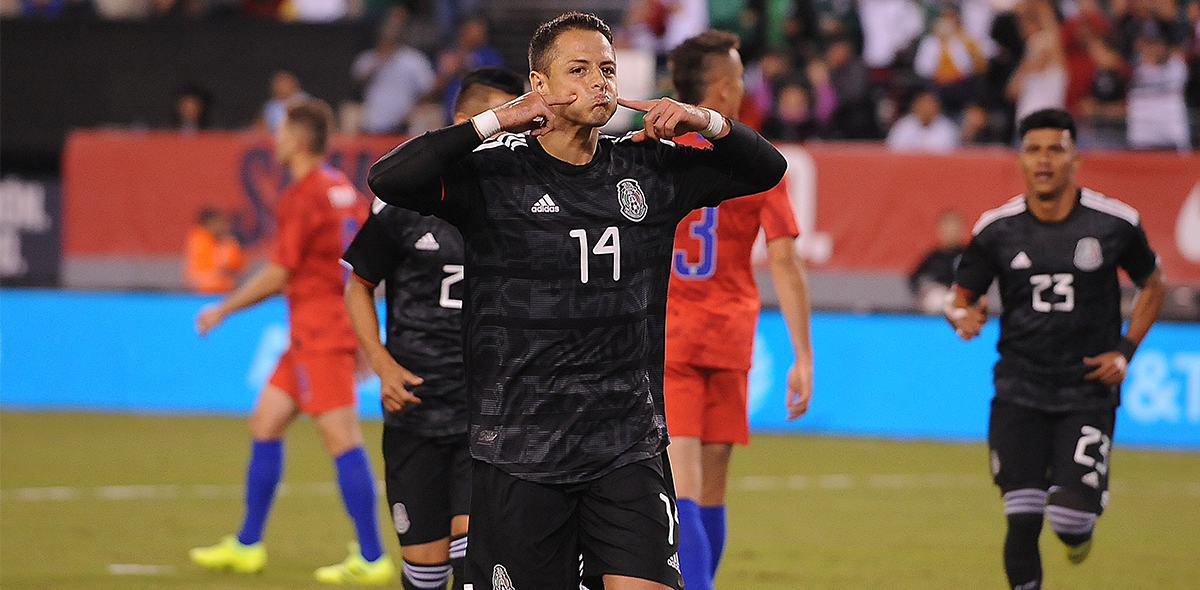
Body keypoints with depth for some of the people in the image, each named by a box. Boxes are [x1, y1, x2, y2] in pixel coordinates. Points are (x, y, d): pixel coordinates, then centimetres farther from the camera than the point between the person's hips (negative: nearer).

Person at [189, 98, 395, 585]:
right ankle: (246, 545, 21)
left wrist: (223, 309, -1)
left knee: (342, 439, -10)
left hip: (319, 334, -10)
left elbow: (278, 274, -14)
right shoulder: (344, 189, 13)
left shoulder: (303, 197, -14)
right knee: (265, 423, 15)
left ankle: (371, 558, -10)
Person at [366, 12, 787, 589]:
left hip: (630, 449, 3)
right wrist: (496, 121, -16)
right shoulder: (493, 173, -3)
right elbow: (388, 179, -18)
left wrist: (704, 120, -2)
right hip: (519, 452, -3)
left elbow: (765, 168, 17)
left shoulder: (650, 170, 10)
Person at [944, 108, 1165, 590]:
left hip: (1088, 388, -1)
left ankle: (1078, 527, 27)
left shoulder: (1115, 223, -5)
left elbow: (1153, 285, 12)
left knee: (1070, 515, -11)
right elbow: (960, 297, 8)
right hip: (1020, 390, 1)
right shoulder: (997, 229, -3)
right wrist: (963, 316, -17)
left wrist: (1125, 351, -1)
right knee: (1022, 519, -8)